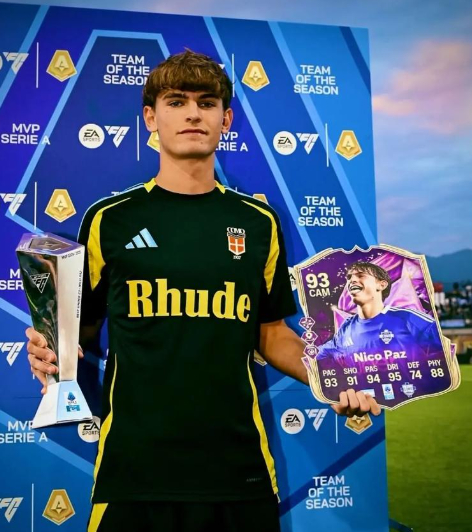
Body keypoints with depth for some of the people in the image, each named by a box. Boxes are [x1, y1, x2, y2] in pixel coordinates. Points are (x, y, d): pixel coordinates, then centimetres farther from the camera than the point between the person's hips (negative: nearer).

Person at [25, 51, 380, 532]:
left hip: (238, 468, 2)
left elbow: (272, 334, 11)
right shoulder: (110, 220, 1)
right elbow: (81, 329, 7)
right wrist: (51, 352, -13)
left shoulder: (258, 223, 5)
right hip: (133, 469, -1)